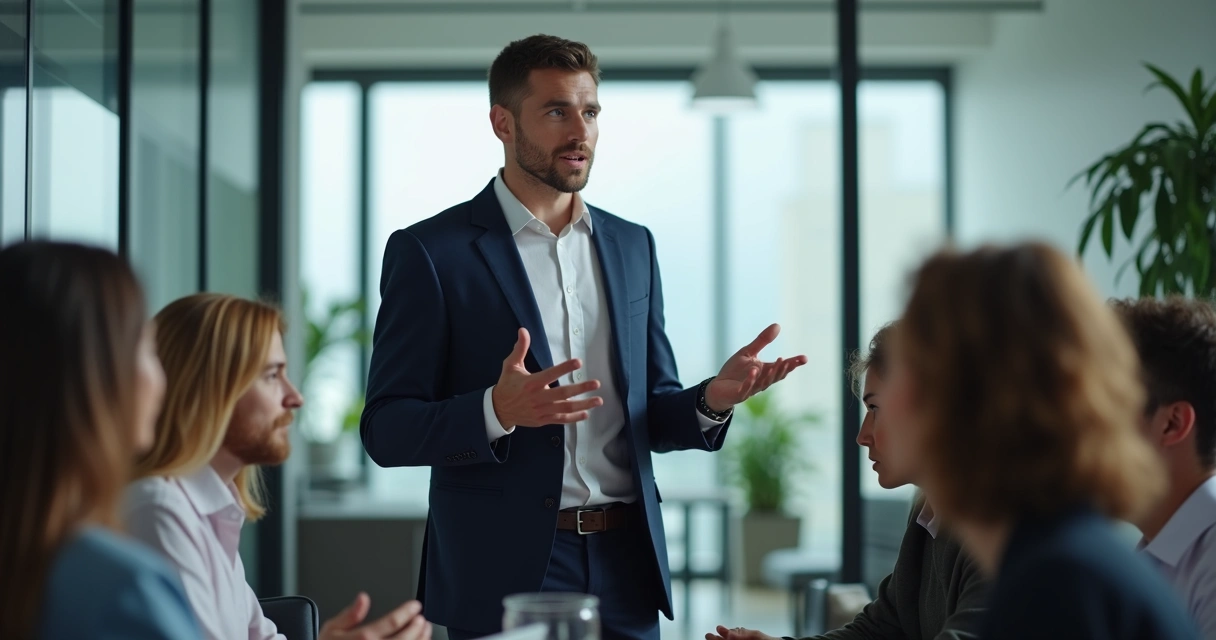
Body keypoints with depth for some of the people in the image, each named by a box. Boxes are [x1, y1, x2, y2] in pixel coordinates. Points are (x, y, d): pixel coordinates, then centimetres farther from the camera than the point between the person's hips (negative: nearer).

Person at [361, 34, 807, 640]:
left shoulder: (632, 247, 11)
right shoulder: (430, 252, -4)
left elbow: (649, 415, 15)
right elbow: (385, 429, -7)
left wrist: (712, 398, -6)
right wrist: (497, 411, -24)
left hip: (626, 570, 4)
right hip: (506, 573, -4)